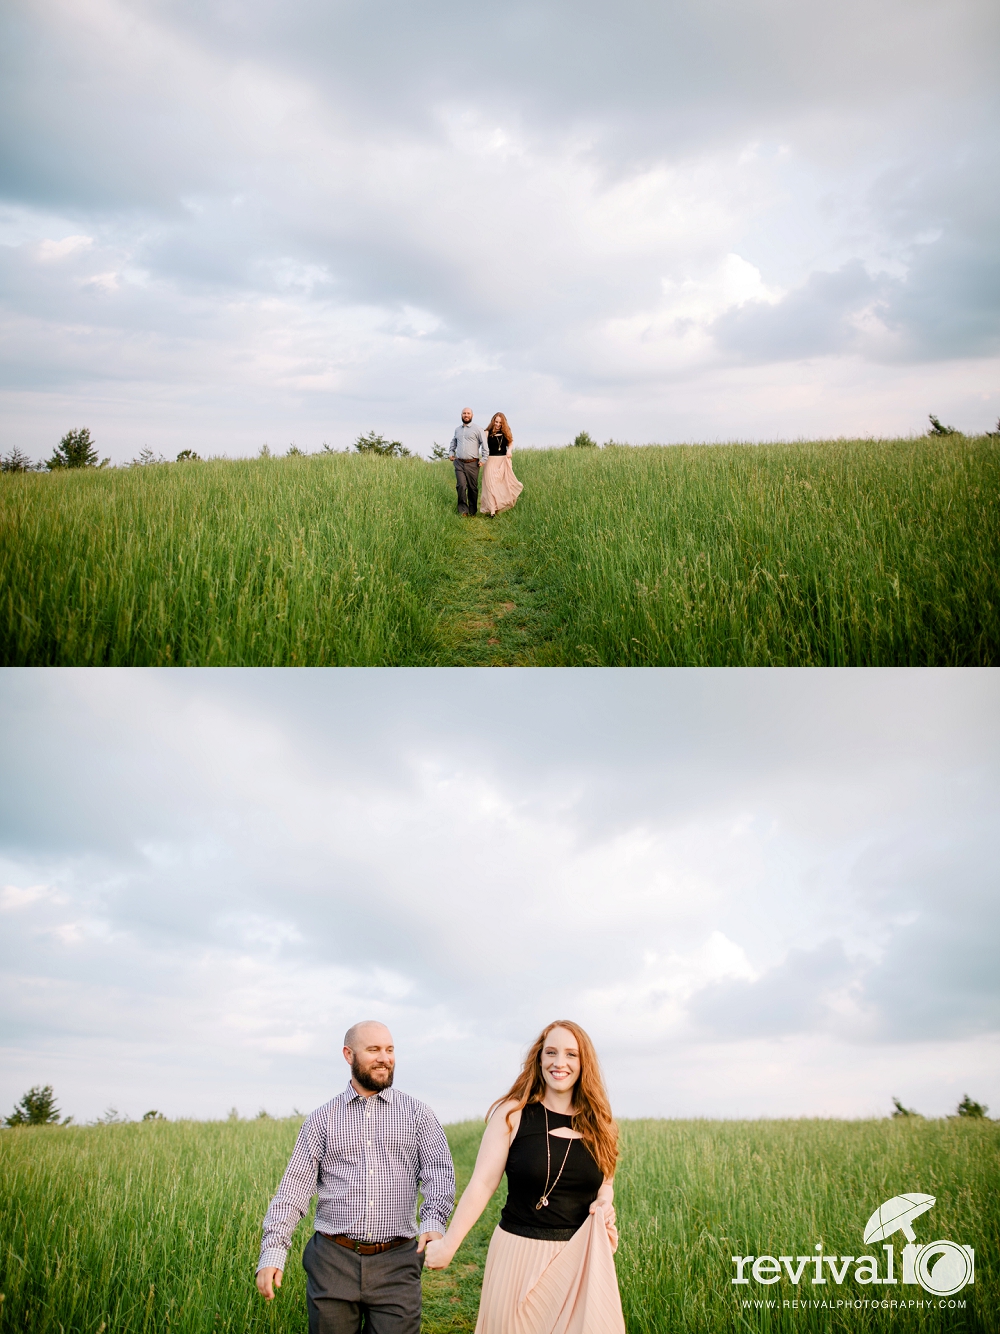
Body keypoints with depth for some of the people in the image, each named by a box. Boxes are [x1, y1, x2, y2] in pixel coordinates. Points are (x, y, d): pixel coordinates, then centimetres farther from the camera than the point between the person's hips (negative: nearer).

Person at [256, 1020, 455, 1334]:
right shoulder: (322, 1119, 6)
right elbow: (295, 1187, 2)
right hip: (333, 1260, 1)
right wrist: (272, 1252, -9)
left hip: (397, 1263, 0)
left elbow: (439, 1170, -5)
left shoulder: (417, 1114, 6)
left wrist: (433, 1222, -24)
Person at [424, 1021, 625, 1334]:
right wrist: (448, 1243, -17)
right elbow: (482, 1184, -10)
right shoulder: (512, 1114, -6)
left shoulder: (596, 1123, 4)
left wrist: (604, 1204, -5)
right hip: (520, 1254, -2)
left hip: (582, 1258, 3)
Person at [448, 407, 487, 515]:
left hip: (472, 464, -3)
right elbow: (453, 442, 33)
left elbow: (484, 445, -1)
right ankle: (463, 509, -5)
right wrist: (451, 452, 20)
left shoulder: (478, 429, 1)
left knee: (473, 488, 2)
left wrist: (483, 459, -6)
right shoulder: (457, 429, 15)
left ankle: (472, 511, 12)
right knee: (461, 486, -11)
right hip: (459, 463, 3)